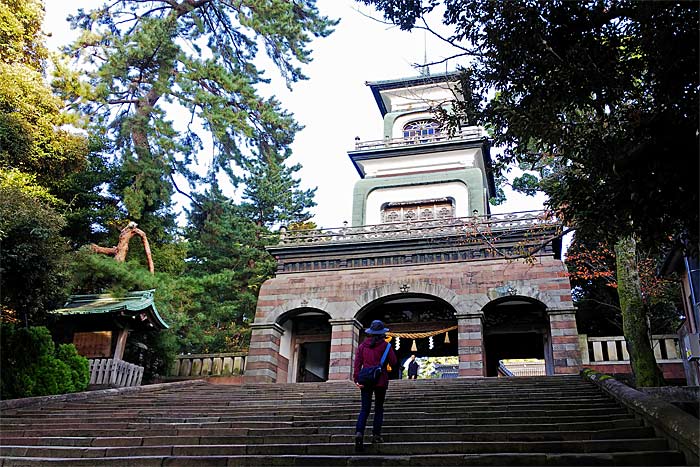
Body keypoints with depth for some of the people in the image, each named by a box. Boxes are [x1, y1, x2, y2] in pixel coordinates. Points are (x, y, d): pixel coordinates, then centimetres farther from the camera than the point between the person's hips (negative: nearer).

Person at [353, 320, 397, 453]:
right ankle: (376, 435, 9)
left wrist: (356, 378, 0)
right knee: (379, 408, 12)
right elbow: (393, 361, -3)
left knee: (365, 408, 2)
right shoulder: (385, 345, -5)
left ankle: (359, 433, -18)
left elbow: (357, 362, 0)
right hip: (381, 380, -2)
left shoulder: (363, 345, 3)